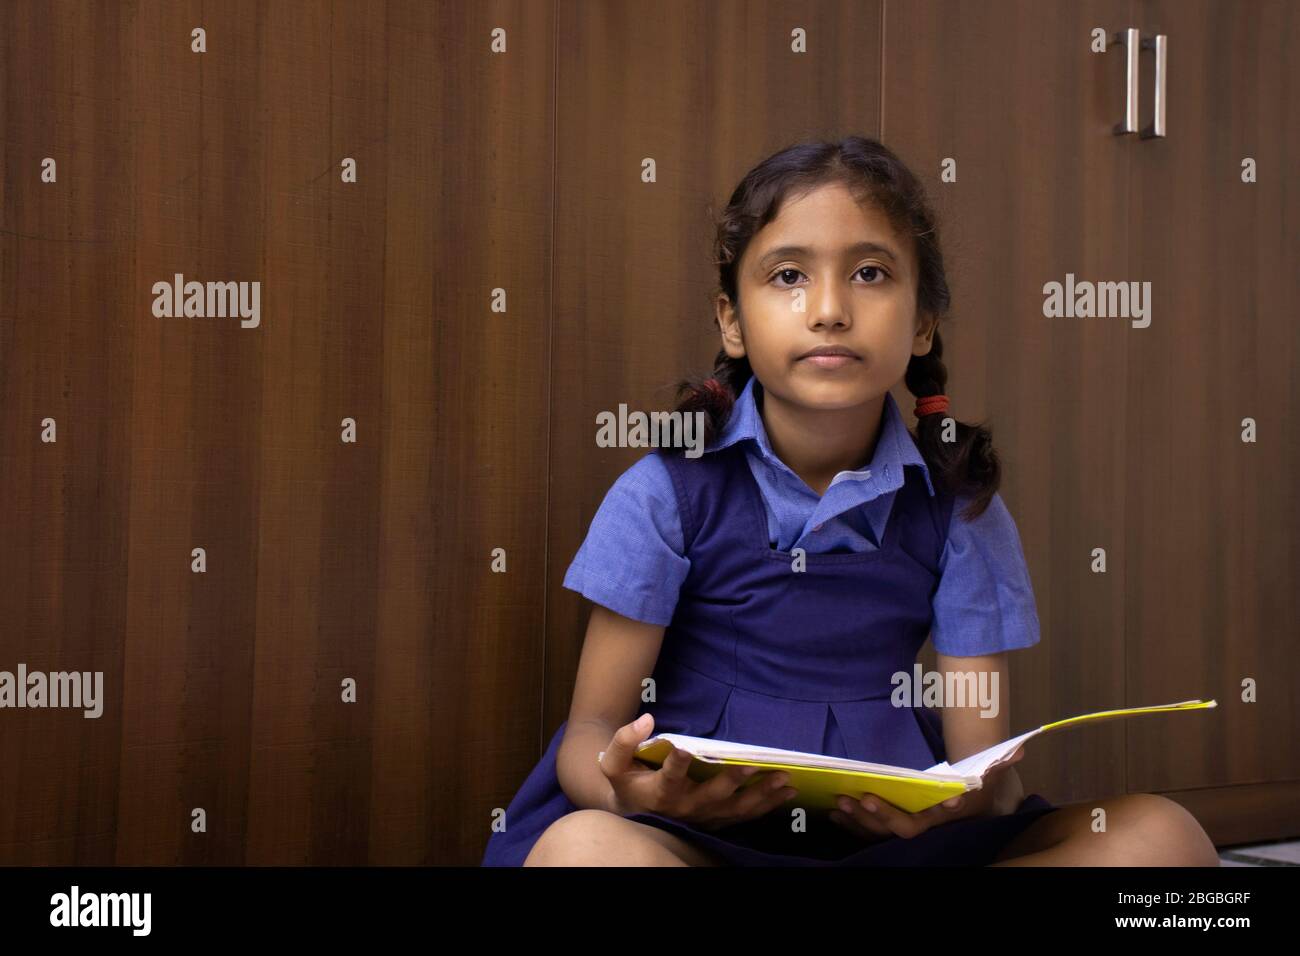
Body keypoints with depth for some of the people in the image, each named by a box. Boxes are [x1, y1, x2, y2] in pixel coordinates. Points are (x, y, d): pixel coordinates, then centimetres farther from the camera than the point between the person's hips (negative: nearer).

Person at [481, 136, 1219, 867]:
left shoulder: (957, 507, 3)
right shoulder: (669, 491, -3)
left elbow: (982, 756, 0)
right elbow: (591, 728, -3)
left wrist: (970, 796, -26)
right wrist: (634, 793, -29)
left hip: (890, 832, 3)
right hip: (700, 833, -2)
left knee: (1164, 835, -17)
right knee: (580, 847, -37)